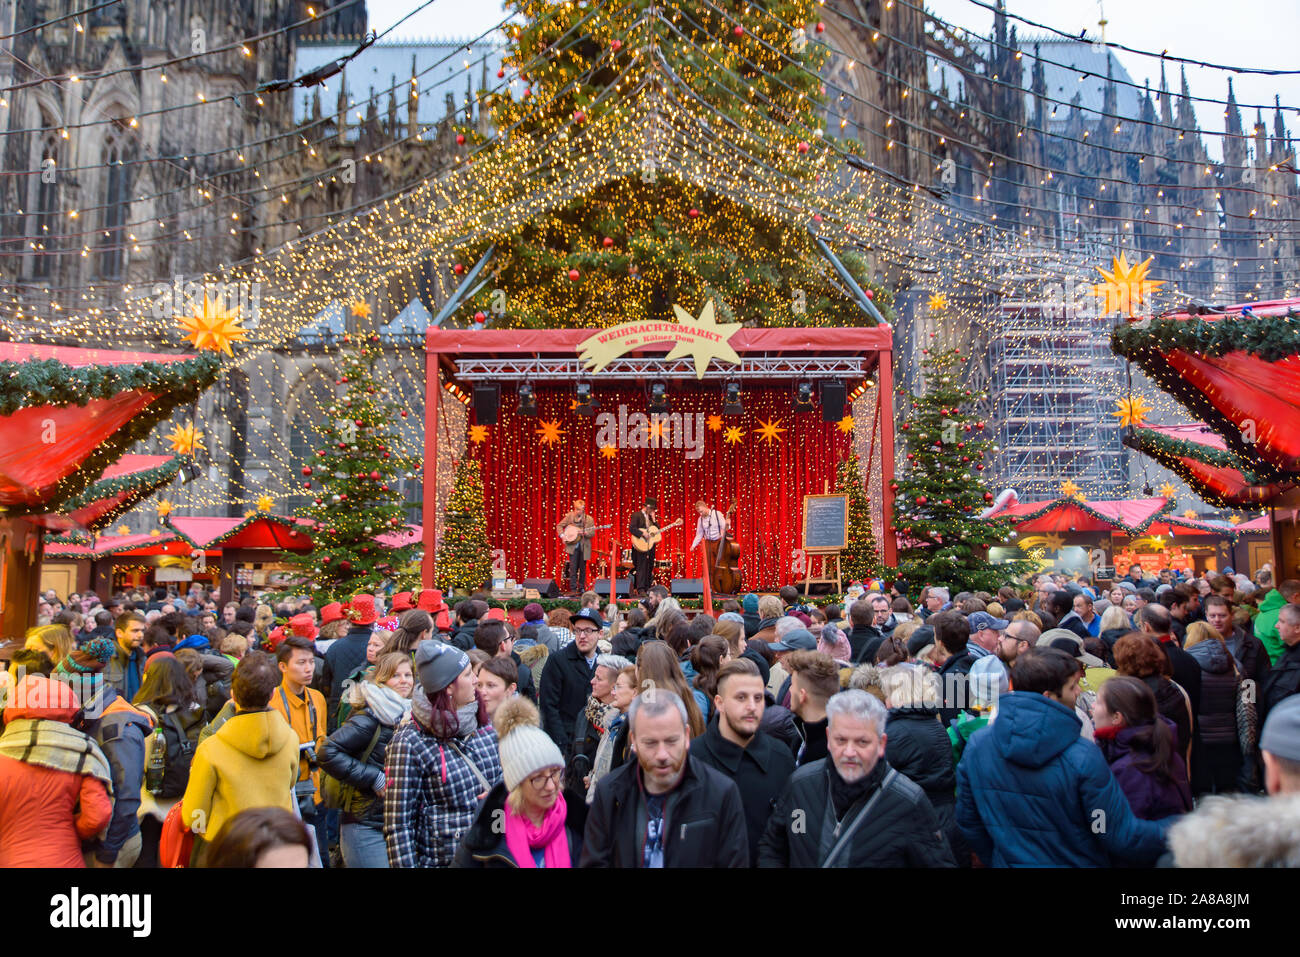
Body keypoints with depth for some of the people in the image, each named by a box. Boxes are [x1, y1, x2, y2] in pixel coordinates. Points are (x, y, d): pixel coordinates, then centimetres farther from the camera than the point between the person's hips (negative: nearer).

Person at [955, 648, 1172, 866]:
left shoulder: (976, 746, -11)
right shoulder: (1083, 758, -24)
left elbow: (967, 821, 0)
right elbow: (1122, 837, -17)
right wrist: (1172, 831, 0)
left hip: (1007, 863, 3)